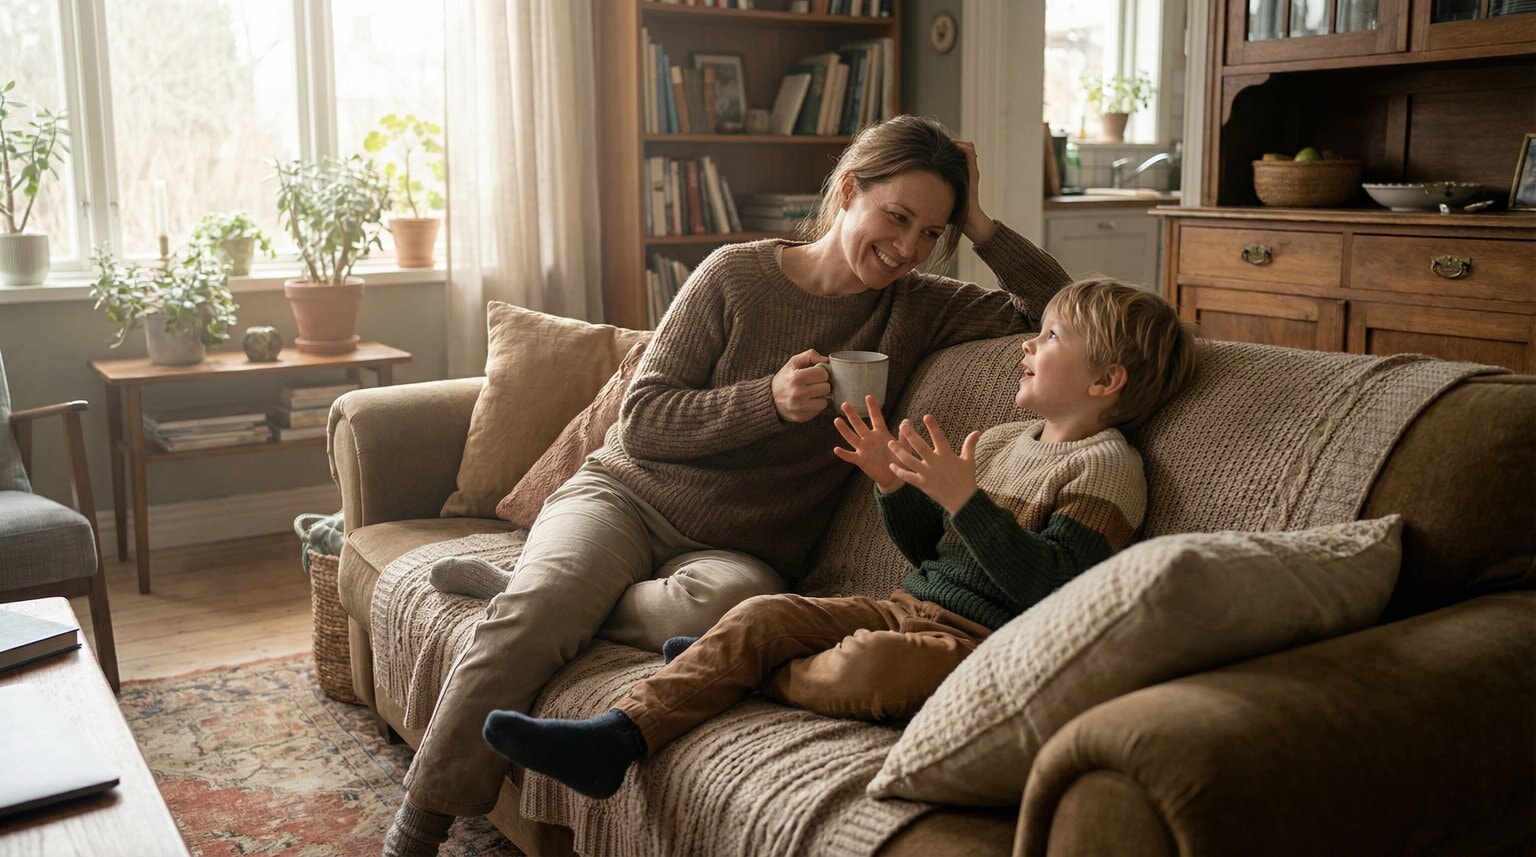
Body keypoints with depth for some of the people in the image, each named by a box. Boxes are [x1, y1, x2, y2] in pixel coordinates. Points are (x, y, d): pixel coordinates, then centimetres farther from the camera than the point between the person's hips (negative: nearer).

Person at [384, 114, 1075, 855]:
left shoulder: (920, 309, 5)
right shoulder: (735, 276, -2)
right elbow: (640, 423, -6)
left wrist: (979, 226, -7)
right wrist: (769, 400, -20)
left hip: (737, 548, 1)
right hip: (629, 495, -1)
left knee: (739, 599, -37)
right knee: (536, 605, -31)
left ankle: (560, 603, -13)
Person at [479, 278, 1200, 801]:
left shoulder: (1108, 464, -5)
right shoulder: (998, 441, 18)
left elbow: (1049, 585, -18)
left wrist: (963, 498, -22)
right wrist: (895, 484, 3)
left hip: (978, 638, -7)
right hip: (910, 605, 7)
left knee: (868, 663, -35)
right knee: (761, 613, -11)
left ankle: (748, 676, -5)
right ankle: (616, 737, -18)